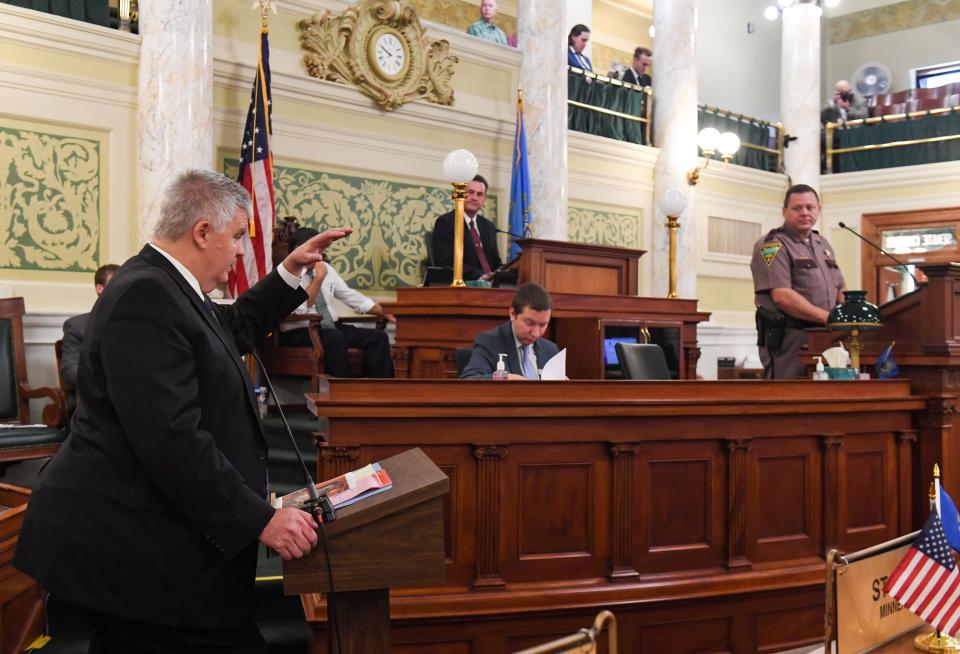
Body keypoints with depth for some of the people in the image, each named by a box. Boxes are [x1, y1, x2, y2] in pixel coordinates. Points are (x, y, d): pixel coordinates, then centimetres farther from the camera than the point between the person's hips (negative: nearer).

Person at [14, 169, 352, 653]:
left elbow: (235, 330, 30)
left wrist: (291, 271, 24)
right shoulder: (145, 297, -22)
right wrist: (261, 520, -24)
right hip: (131, 546, -11)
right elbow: (171, 440, -28)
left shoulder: (161, 284, 11)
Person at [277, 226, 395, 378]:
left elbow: (350, 296, 16)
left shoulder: (326, 268, 11)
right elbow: (299, 309, -23)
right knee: (335, 338, -37)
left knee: (378, 336, -11)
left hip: (331, 328, 7)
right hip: (299, 334, -7)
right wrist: (319, 278, -22)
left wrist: (384, 312, 10)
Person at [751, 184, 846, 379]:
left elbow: (840, 289, 24)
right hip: (789, 339, -8)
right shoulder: (773, 245, -7)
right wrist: (829, 318, -19)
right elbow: (782, 296, -18)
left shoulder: (822, 244, 20)